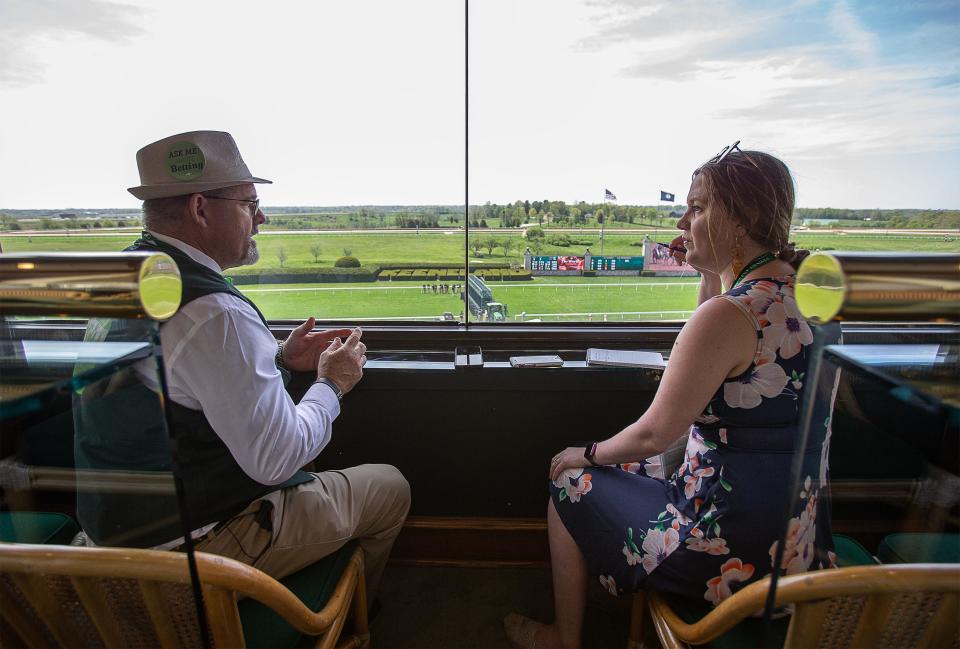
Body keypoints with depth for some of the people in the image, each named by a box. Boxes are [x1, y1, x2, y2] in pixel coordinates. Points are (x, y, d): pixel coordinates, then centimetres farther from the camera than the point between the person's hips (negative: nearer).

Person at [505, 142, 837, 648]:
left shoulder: (730, 314, -28)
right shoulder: (797, 294, 0)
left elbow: (654, 434, -23)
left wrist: (589, 454, -5)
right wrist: (710, 272, 9)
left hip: (733, 555, -9)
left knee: (570, 484, 8)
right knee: (630, 471, 28)